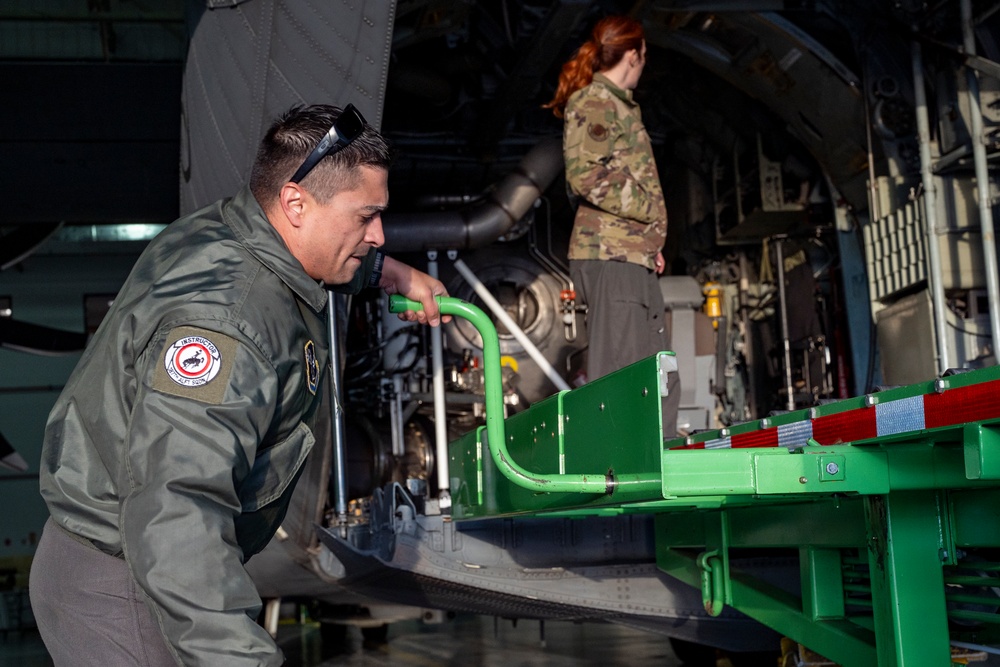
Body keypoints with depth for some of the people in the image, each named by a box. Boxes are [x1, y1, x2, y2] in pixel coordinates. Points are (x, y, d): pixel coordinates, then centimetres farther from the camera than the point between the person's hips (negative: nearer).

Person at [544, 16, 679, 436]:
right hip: (610, 255, -10)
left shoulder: (617, 103, 25)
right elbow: (586, 175, -18)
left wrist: (651, 241, 15)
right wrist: (649, 210, -11)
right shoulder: (593, 101, -5)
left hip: (633, 255, 10)